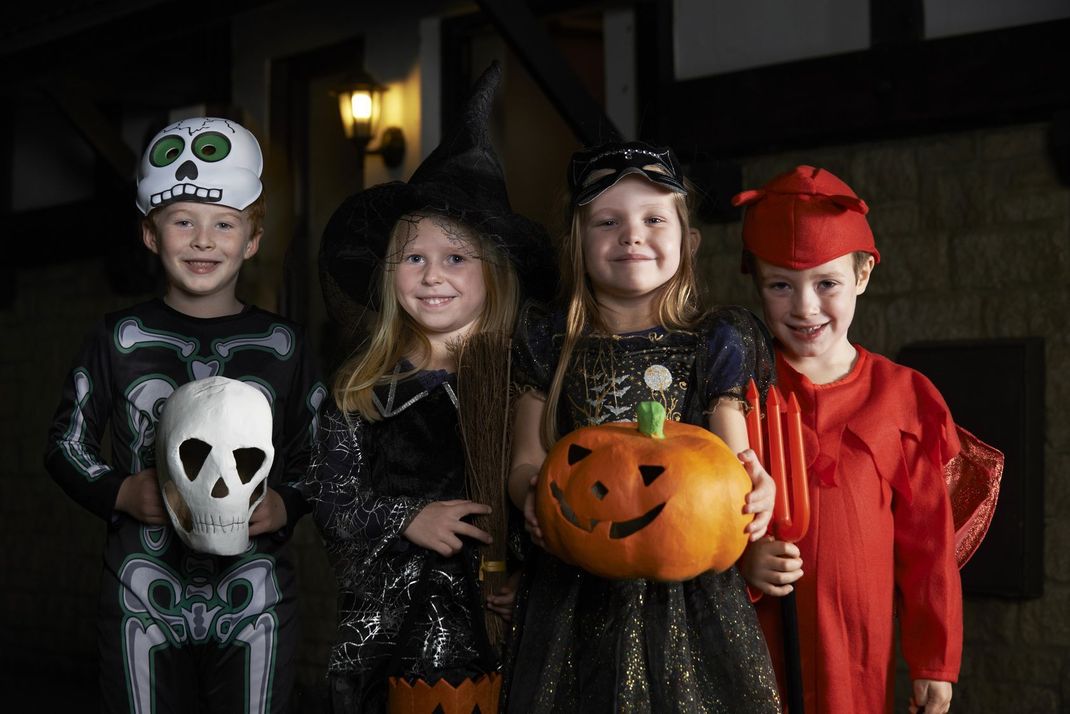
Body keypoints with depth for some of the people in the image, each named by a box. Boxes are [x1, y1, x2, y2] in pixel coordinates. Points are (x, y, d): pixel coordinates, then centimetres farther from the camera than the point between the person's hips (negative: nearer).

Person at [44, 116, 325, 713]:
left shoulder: (283, 345, 3)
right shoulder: (120, 340, 2)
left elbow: (320, 456, 8)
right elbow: (67, 445, 7)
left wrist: (286, 506, -11)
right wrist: (119, 493, -11)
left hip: (255, 603, 0)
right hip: (144, 593, 0)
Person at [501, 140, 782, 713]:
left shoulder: (715, 345, 4)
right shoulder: (549, 344, 6)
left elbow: (734, 463, 3)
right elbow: (526, 462, 7)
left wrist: (754, 486, -21)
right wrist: (534, 491, -16)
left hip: (686, 588, 0)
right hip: (575, 592, 1)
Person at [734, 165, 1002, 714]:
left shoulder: (902, 397, 0)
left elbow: (927, 539, 3)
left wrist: (935, 661, 4)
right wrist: (741, 560, -17)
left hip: (858, 642, 1)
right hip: (755, 637, -1)